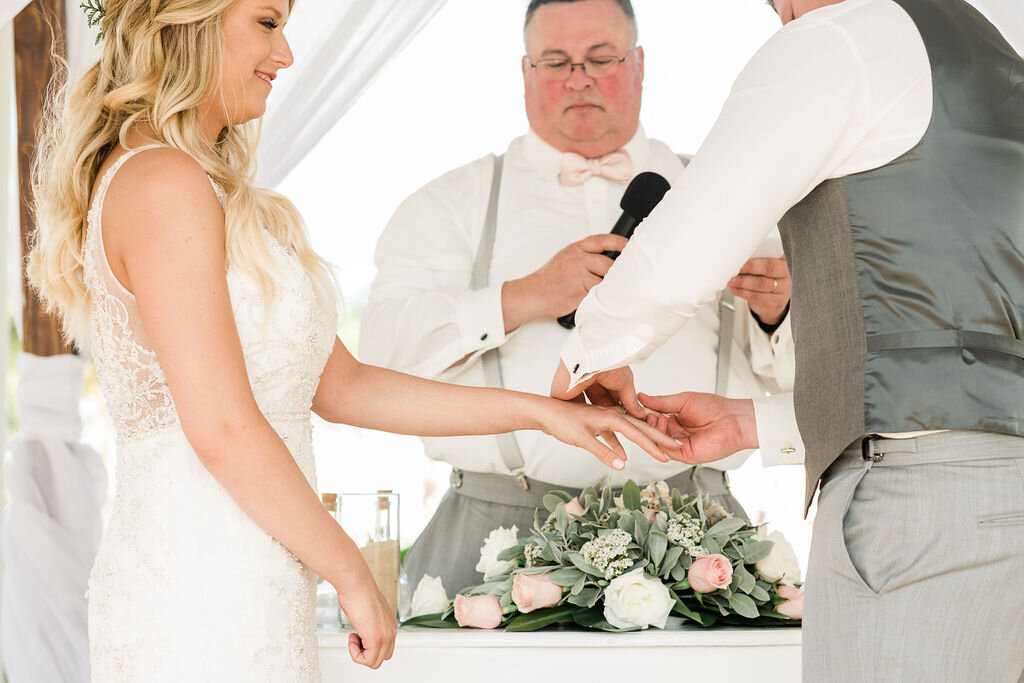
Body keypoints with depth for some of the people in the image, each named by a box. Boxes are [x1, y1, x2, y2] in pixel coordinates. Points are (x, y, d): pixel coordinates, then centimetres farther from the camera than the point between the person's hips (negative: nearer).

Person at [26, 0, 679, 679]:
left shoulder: (219, 189, 17)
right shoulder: (162, 183, -13)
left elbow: (337, 384, 15)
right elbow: (222, 429, -18)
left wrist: (538, 411, 13)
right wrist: (353, 575, -9)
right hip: (203, 593, -9)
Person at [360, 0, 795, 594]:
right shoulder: (454, 203, 11)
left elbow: (794, 371, 13)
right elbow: (385, 345, -4)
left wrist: (775, 310, -9)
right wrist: (526, 298, -14)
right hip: (503, 522, -1)